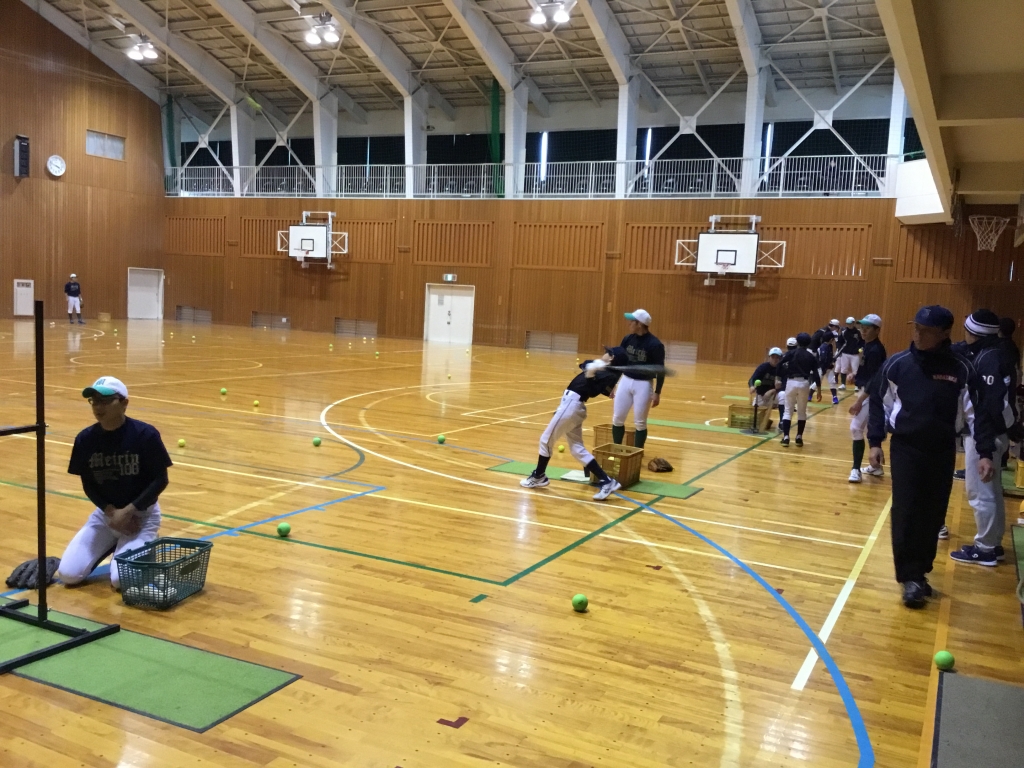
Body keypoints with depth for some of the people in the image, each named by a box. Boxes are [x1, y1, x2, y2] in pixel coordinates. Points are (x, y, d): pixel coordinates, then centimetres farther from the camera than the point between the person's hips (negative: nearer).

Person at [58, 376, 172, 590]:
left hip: (142, 514, -4)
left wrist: (128, 511, -20)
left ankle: (144, 548, 12)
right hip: (105, 513, 4)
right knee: (69, 574, -7)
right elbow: (88, 485, 2)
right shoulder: (85, 439, -7)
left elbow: (160, 480, -13)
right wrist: (111, 511, -14)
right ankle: (112, 545, 20)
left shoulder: (145, 435, -18)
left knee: (121, 579, -20)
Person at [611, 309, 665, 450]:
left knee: (640, 422, 2)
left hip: (643, 385, -5)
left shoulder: (654, 344, -15)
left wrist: (657, 393, -12)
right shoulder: (627, 339, 1)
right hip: (625, 381, 5)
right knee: (617, 419, 7)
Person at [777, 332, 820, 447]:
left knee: (788, 411, 5)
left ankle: (786, 437, -4)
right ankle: (799, 438, 13)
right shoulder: (811, 357, 7)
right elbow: (816, 374, 2)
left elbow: (780, 365, -8)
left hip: (791, 382, -1)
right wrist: (819, 390, 6)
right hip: (804, 383, 1)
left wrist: (779, 379, 3)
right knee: (802, 411, 13)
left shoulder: (791, 353, 3)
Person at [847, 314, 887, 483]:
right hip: (866, 392, 11)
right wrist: (856, 376, 0)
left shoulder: (875, 350, -20)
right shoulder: (868, 346, 10)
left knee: (856, 428, -13)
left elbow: (874, 380, -23)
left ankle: (856, 469, -11)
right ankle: (876, 466, 30)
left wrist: (859, 401, -26)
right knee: (870, 430, 18)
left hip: (871, 395, -11)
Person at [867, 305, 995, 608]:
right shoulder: (897, 364, -5)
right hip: (905, 449, -1)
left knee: (933, 515, 8)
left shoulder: (961, 370, -6)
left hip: (942, 452, 1)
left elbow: (976, 412, -3)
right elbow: (879, 403, 4)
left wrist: (985, 453, -9)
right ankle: (910, 577, 1)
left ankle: (920, 572, 23)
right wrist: (875, 441, 2)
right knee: (905, 513, -6)